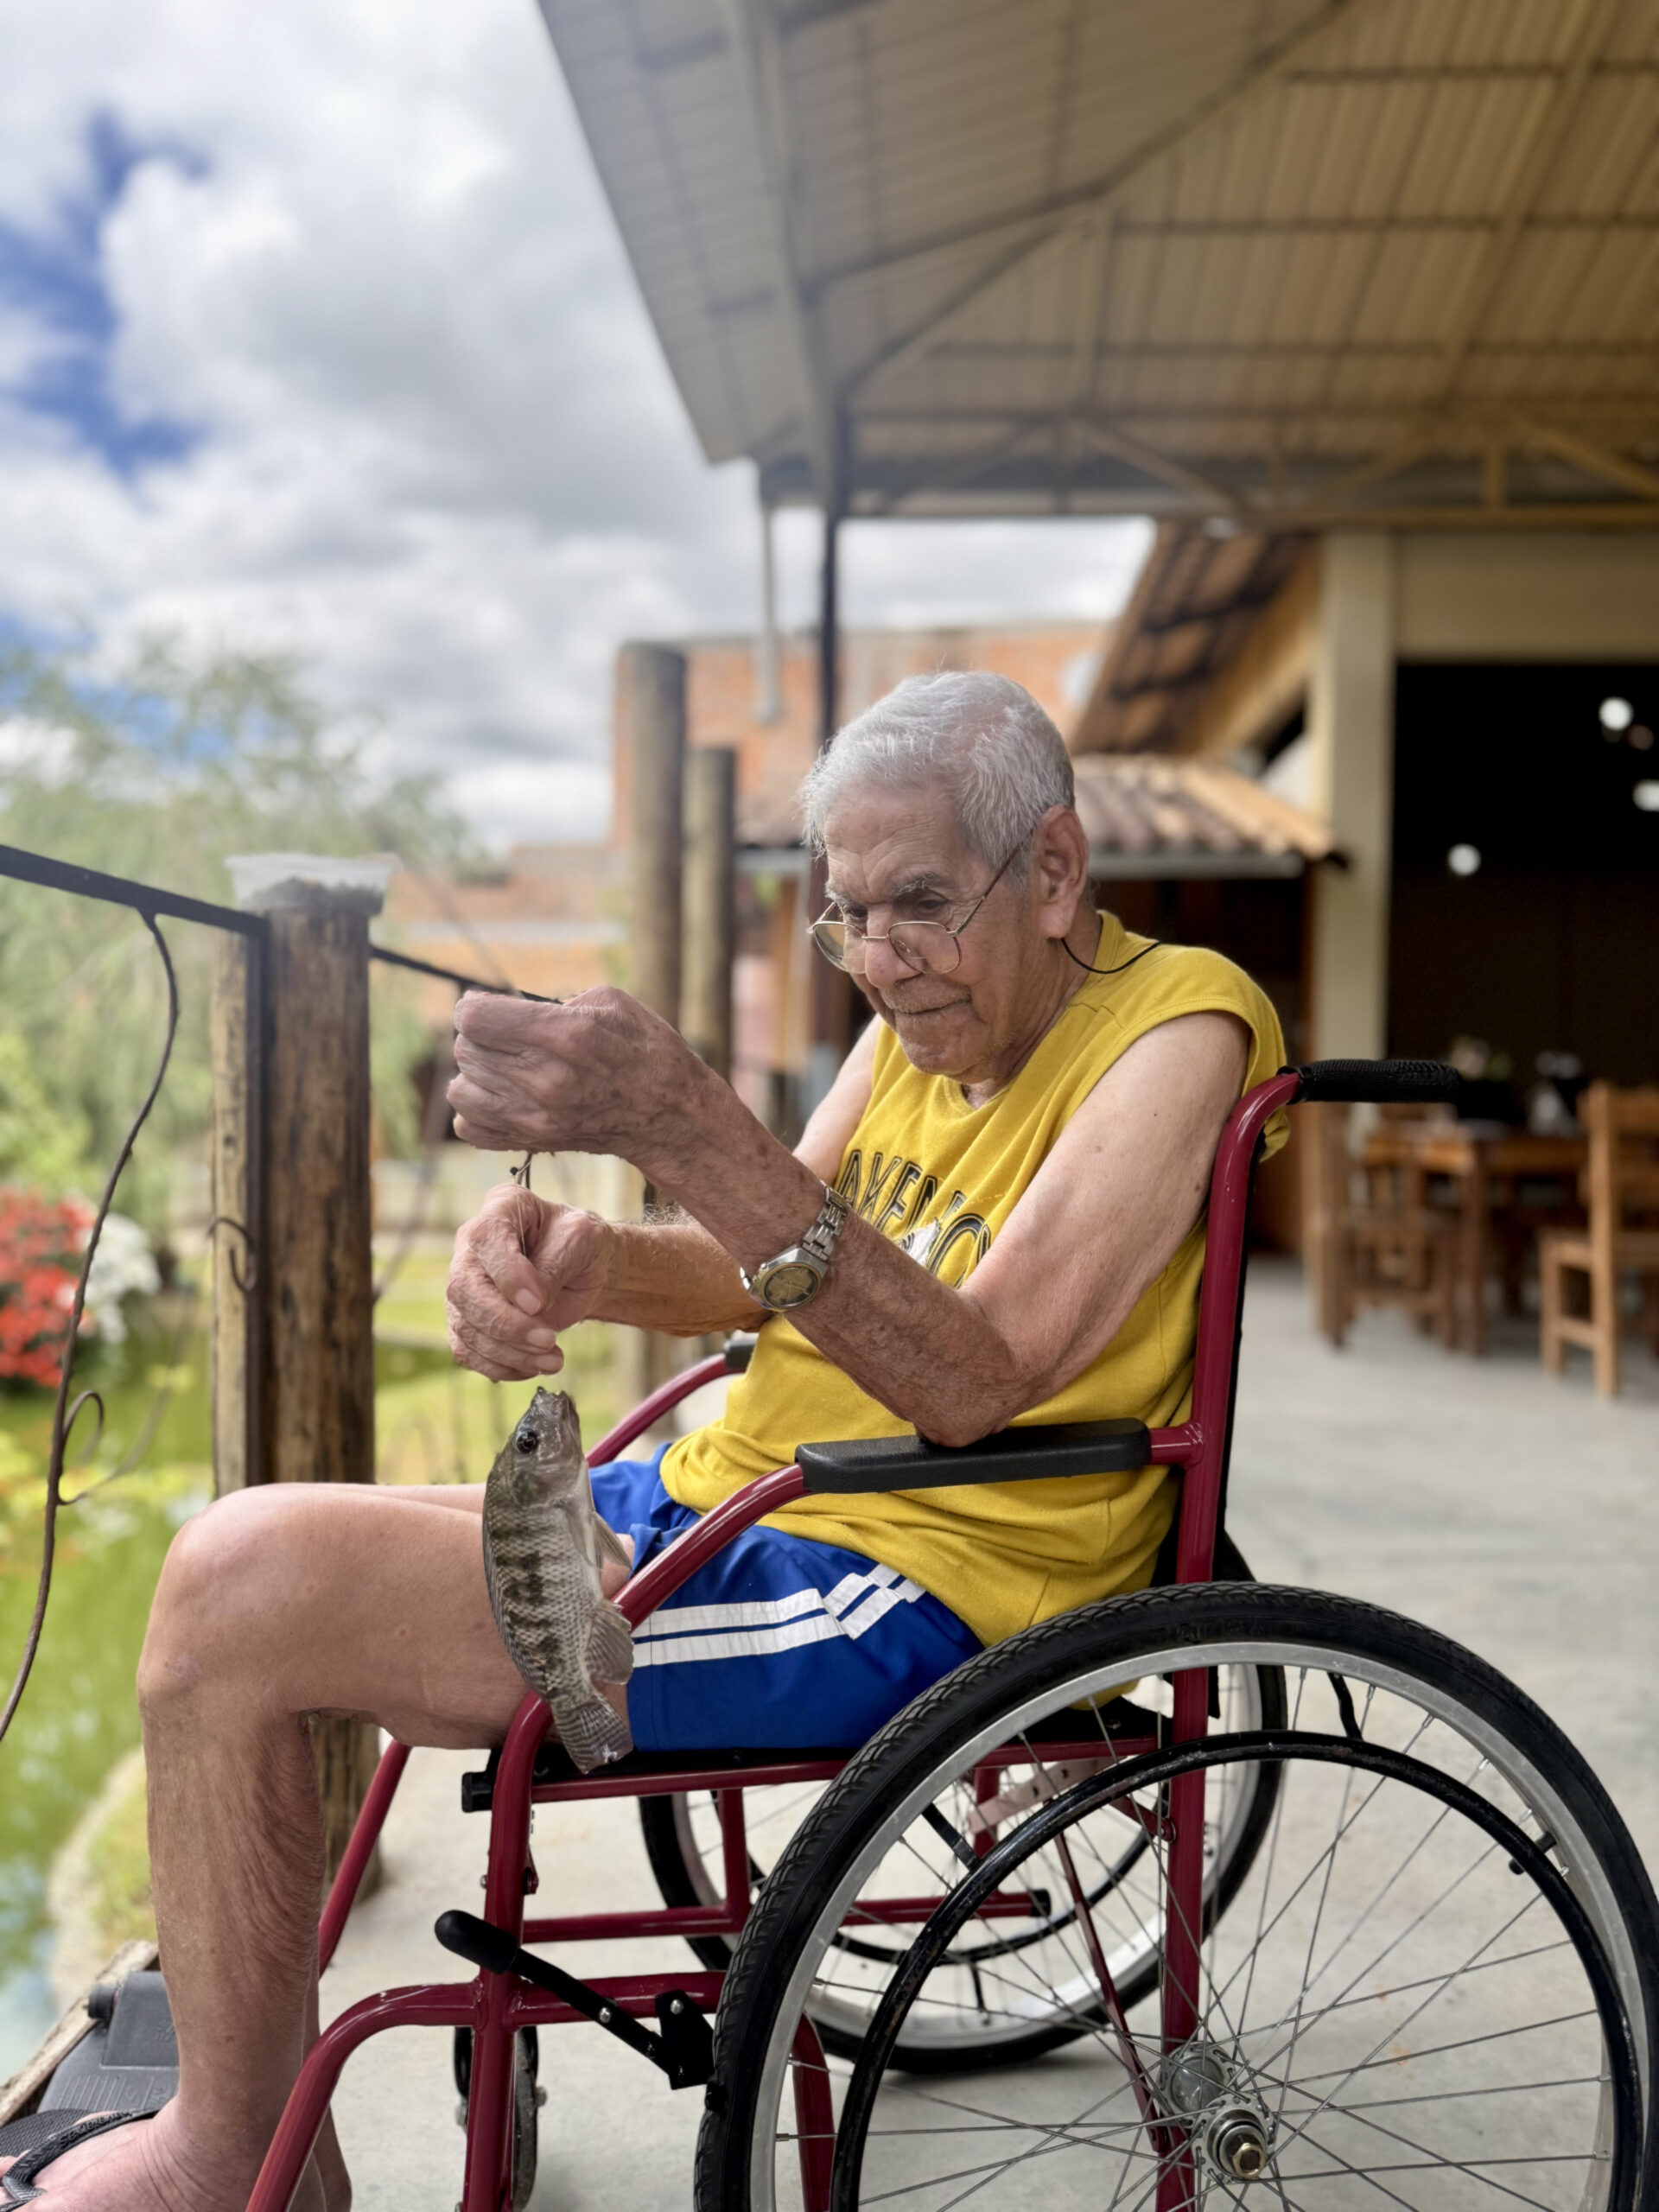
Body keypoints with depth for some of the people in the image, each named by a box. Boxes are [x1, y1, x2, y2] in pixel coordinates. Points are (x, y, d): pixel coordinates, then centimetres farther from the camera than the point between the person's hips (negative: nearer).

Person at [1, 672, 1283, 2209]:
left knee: (241, 1587, -18)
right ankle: (215, 2042, 29)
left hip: (902, 1595, -9)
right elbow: (763, 1274, 12)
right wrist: (579, 1259, -11)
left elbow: (972, 1377, -25)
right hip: (716, 1506, 9)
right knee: (240, 1569, 12)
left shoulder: (1176, 1020, -13)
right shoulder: (928, 1007, 12)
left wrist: (677, 1119, -34)